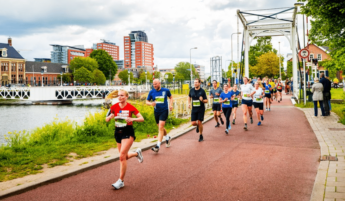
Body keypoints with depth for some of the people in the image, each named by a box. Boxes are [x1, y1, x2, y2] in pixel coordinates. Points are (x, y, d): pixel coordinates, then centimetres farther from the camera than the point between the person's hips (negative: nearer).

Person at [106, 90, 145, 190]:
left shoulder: (130, 107, -9)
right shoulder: (114, 107, 0)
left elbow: (142, 118, -7)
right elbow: (107, 119, 5)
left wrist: (132, 119, -25)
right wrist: (109, 117, -18)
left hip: (128, 132, -5)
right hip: (118, 132, 5)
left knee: (122, 156, -15)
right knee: (124, 156, 14)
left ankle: (121, 181, -4)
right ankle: (137, 153, 46)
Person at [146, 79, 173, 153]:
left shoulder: (166, 90, -4)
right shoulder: (151, 92, -1)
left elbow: (171, 97, 14)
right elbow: (147, 101, 4)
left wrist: (171, 104, -2)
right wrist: (151, 103, -18)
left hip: (164, 111, -4)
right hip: (156, 112, 4)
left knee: (161, 128, -15)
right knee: (160, 128, 17)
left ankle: (158, 146, -16)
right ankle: (167, 138, 46)